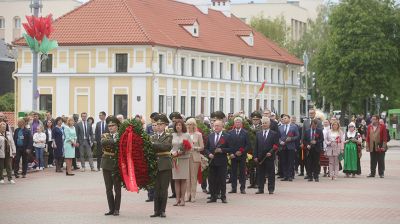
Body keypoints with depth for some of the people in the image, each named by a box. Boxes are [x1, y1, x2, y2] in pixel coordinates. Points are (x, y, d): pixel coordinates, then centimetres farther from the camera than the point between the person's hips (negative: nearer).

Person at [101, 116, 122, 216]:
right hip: (107, 163, 3)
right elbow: (103, 142, -14)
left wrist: (109, 143, -13)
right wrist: (115, 141, -19)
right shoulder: (105, 135, 8)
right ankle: (111, 209, 12)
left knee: (117, 187, 0)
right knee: (108, 188, 5)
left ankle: (116, 209, 7)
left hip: (117, 163, -3)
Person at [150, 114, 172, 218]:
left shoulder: (168, 136, 3)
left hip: (165, 165, -3)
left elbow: (167, 146, -16)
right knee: (156, 188, 4)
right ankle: (156, 210, 9)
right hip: (155, 165, 3)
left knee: (164, 188, -1)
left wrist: (154, 144, -18)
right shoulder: (153, 137, 14)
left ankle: (162, 210, 3)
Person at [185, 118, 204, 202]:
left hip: (195, 157, -1)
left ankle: (193, 195, 3)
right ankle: (187, 195, 5)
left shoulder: (198, 135, 5)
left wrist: (194, 148, -11)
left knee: (194, 176, 0)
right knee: (187, 176, 0)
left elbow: (202, 147, 4)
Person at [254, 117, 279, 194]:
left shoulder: (274, 134, 2)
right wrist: (255, 156, 2)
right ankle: (260, 189, 10)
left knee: (271, 174, 1)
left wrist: (270, 152, -16)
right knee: (261, 173, 6)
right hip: (260, 157, 3)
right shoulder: (258, 134, 12)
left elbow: (276, 146, -2)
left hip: (270, 157, -3)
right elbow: (256, 146, 9)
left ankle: (271, 189, 6)